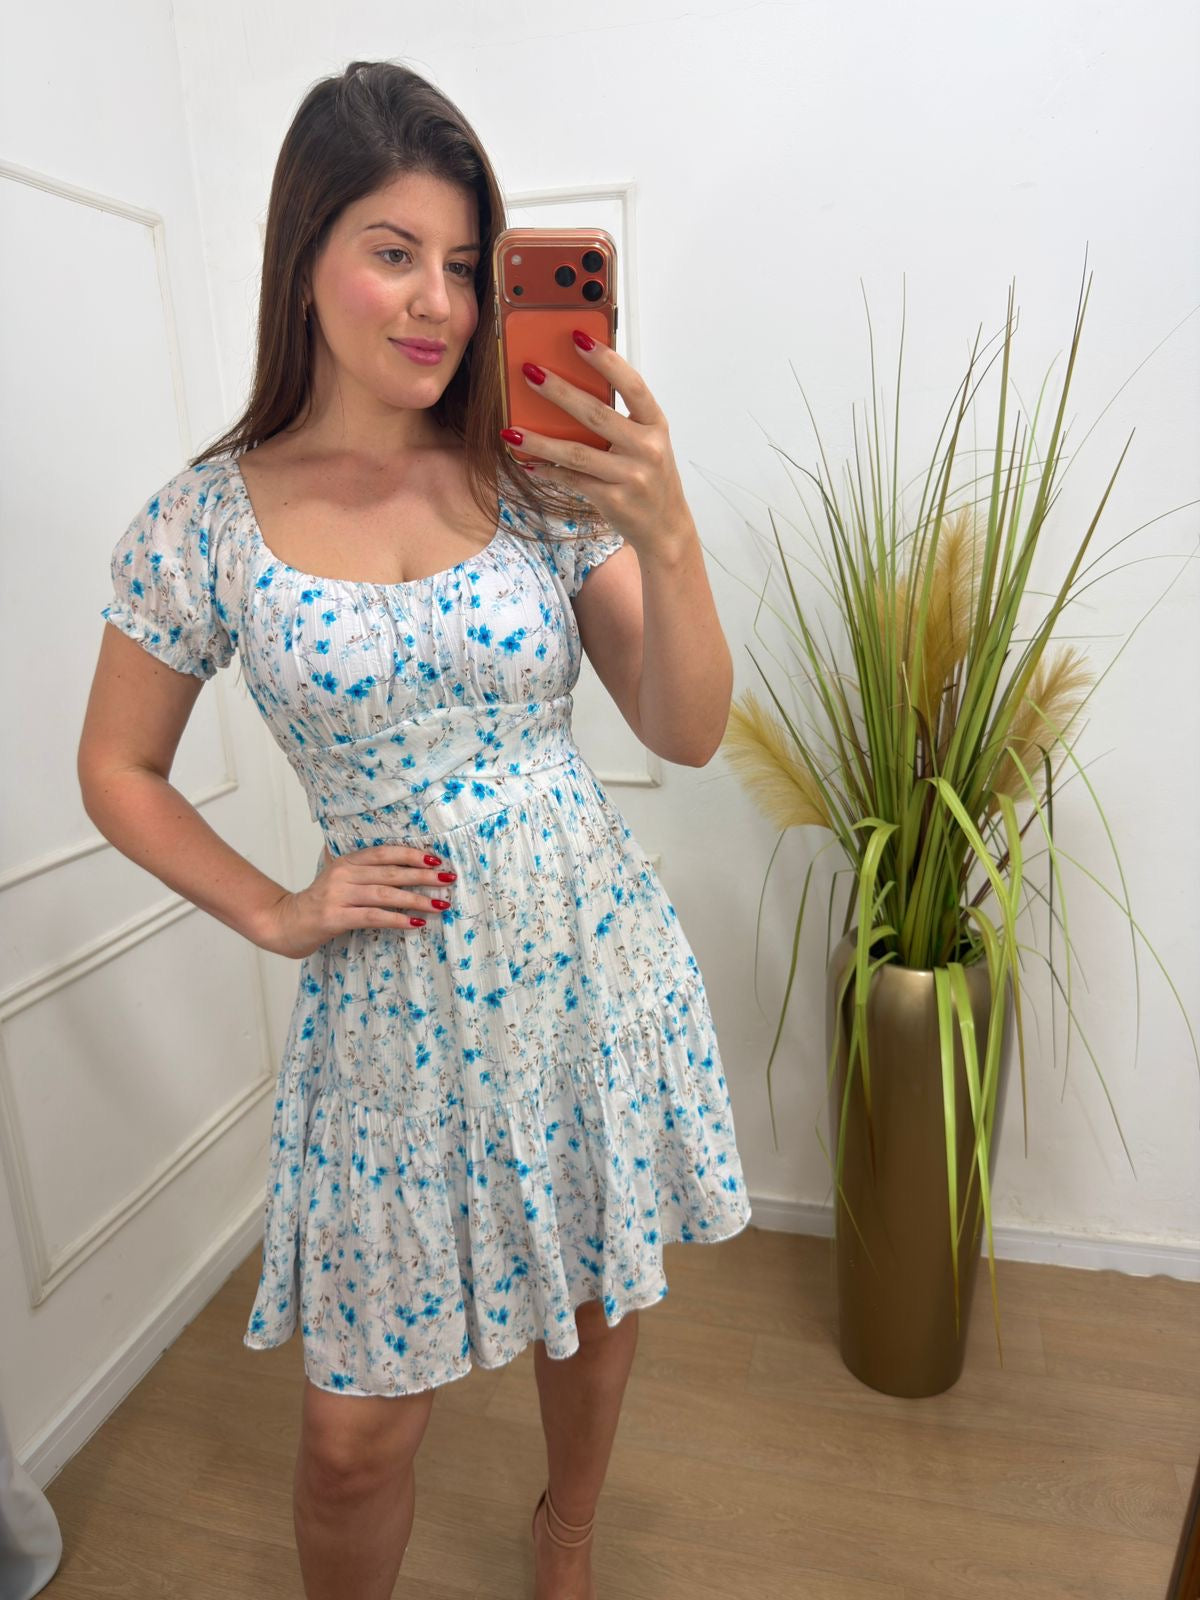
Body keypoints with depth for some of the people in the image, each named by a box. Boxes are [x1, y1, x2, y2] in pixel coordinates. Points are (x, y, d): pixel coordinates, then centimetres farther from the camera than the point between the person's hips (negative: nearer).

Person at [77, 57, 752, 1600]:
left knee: (595, 1307, 23)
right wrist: (275, 915, -5)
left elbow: (687, 734, -5)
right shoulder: (203, 523, -5)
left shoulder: (541, 480, -3)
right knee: (357, 1432, 11)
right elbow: (118, 772, 6)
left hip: (598, 972, 2)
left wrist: (667, 537, -19)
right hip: (397, 1012, -1)